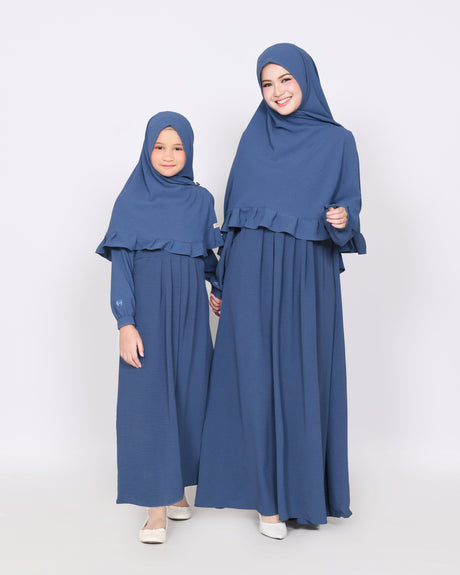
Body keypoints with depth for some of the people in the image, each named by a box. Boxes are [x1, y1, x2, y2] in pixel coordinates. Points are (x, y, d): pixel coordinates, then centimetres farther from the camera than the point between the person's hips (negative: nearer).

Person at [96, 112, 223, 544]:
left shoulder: (201, 200, 9)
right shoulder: (131, 200, 0)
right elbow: (121, 265, -4)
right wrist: (125, 323, -12)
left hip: (189, 312, 3)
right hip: (147, 310, -3)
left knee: (187, 397, 6)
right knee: (148, 399, -4)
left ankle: (177, 486, 23)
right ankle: (156, 506, 3)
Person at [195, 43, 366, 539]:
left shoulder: (338, 141, 5)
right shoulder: (254, 136, 10)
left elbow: (349, 206, 6)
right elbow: (234, 207, 12)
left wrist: (343, 218, -19)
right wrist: (221, 280, 9)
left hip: (307, 274, -1)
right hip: (252, 270, 1)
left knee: (302, 378, 2)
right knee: (256, 378, 0)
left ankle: (302, 488, 19)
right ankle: (268, 497, 11)